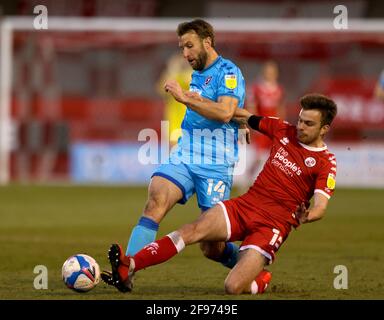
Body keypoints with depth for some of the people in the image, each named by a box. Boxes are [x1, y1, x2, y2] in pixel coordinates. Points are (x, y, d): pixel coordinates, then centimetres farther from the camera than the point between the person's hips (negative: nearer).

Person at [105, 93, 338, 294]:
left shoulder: (326, 163, -6)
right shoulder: (284, 131, 8)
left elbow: (320, 208, -15)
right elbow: (247, 118, 20)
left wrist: (304, 218, -39)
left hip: (273, 225, -5)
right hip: (244, 205, 5)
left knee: (234, 287, -20)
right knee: (194, 230, -21)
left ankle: (262, 281, 16)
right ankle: (129, 267, -30)